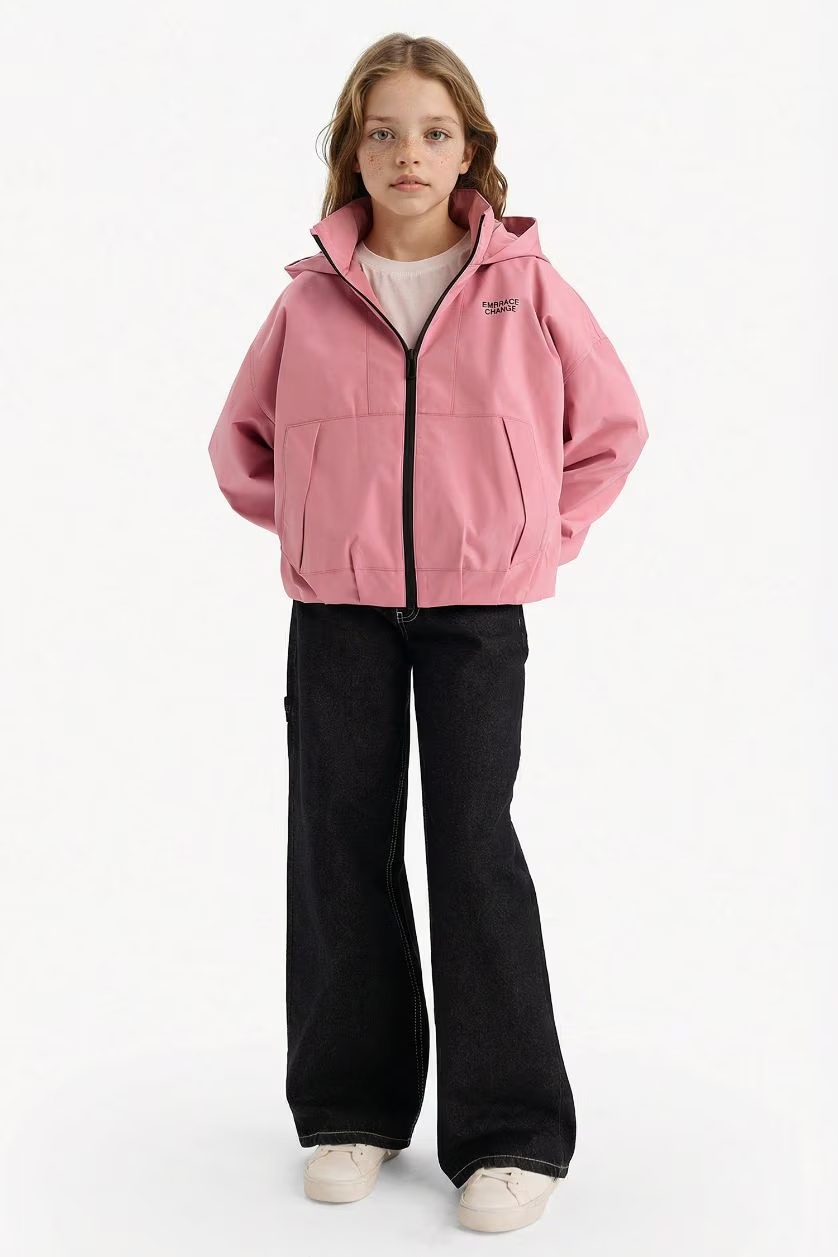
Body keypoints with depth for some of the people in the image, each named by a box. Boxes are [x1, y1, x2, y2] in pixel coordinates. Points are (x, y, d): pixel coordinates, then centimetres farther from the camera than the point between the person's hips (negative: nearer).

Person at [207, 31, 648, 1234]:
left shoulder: (526, 288, -1)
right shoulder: (309, 299, 3)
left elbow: (614, 425, 10)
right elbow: (240, 437, 17)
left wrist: (544, 536, 3)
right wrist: (303, 528, 6)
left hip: (477, 608, -2)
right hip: (337, 610, 2)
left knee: (474, 841, -5)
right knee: (340, 842, 6)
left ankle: (511, 1132, 6)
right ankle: (352, 1106, 21)